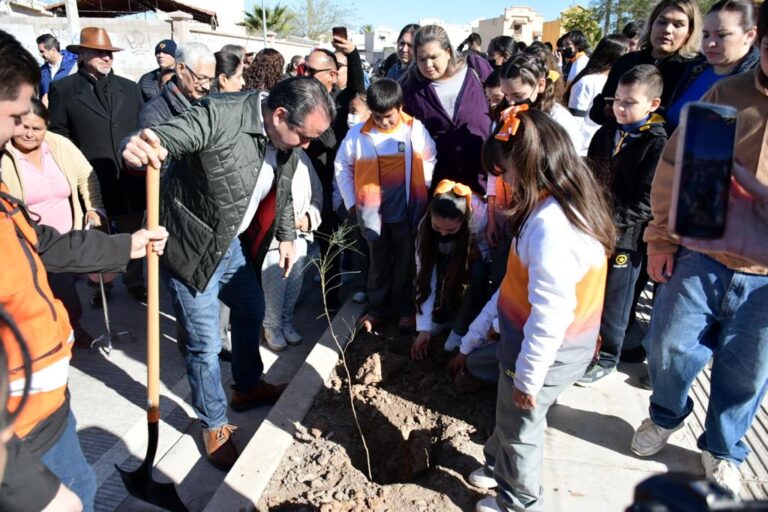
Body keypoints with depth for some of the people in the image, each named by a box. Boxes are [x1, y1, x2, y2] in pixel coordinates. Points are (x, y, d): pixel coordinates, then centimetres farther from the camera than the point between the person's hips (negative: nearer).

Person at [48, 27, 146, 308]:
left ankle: (135, 282, 30)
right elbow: (59, 137, 1)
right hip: (91, 182, -2)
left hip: (130, 179, 2)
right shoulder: (62, 89, -1)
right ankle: (102, 284, 31)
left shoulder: (130, 88, 8)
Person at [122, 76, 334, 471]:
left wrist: (286, 236, 11)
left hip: (229, 244, 8)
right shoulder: (219, 115, -28)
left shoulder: (287, 142, -5)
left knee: (252, 310, 21)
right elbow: (159, 138, -35)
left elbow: (283, 191, 12)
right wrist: (138, 147, -58)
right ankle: (214, 426, 26)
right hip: (189, 246, -7)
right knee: (205, 345, 1)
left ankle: (248, 387, 47)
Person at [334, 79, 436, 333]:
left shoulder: (415, 130, -8)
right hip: (373, 211, 0)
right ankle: (377, 308, 32)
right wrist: (351, 201, 3)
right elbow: (342, 166, 4)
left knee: (405, 262, 13)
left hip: (407, 210, 0)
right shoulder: (357, 133, -9)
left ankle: (405, 309, 29)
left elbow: (429, 160, 8)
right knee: (378, 262, 15)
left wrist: (422, 189, 5)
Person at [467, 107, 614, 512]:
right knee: (509, 417, 29)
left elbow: (550, 317, -29)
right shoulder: (573, 199, -4)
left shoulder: (551, 228, -35)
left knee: (519, 427, 18)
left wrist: (528, 376, -16)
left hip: (547, 351, -8)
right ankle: (498, 467, 56)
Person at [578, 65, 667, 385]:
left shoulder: (658, 145, -12)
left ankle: (606, 359, 29)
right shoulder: (606, 133, 7)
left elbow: (646, 203, -17)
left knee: (613, 302, 9)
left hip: (625, 237, -6)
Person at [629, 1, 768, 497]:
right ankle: (667, 417, 41)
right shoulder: (725, 95, -2)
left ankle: (723, 449, 40)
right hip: (701, 258, 1)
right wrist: (662, 238, 2)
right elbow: (674, 167, 3)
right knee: (669, 346, 10)